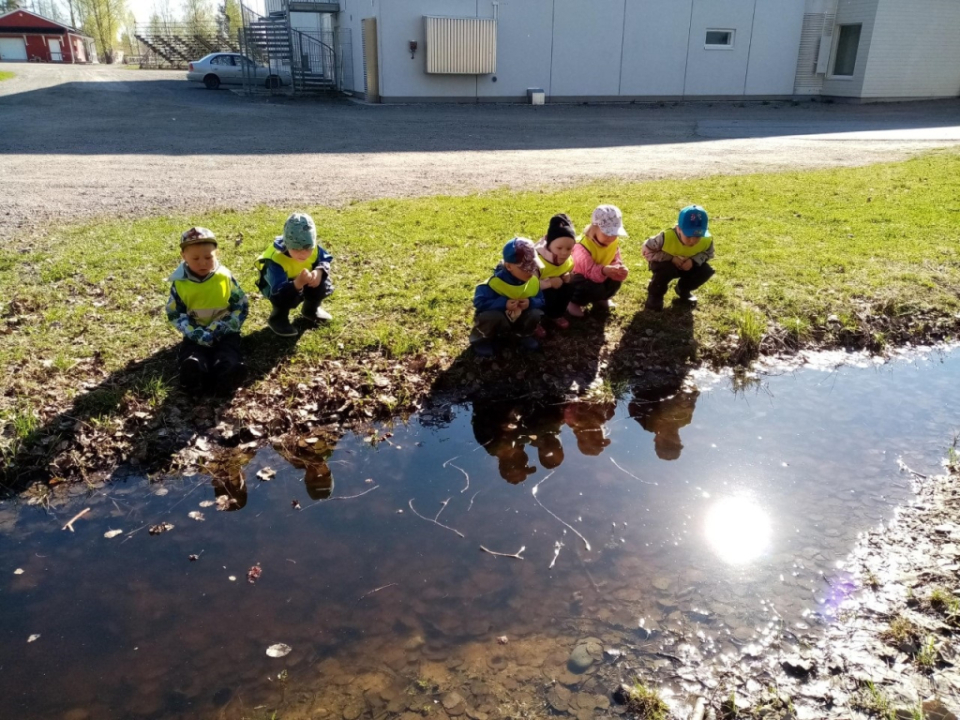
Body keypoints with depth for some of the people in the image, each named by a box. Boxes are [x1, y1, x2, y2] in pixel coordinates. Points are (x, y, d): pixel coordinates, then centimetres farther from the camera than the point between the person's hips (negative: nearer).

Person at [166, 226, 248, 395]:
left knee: (228, 350, -33)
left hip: (224, 332, 0)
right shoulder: (179, 282, -2)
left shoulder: (225, 277, -2)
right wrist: (198, 334, -18)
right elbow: (174, 314, 0)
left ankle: (227, 373, -60)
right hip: (195, 333, 1)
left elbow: (241, 306, -1)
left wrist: (218, 330, -13)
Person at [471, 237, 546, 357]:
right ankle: (482, 339, -5)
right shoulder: (496, 282, -31)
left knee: (536, 314, -23)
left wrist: (531, 302, -30)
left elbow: (541, 301, -5)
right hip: (497, 320, -4)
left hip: (519, 320, 4)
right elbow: (479, 302, -33)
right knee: (493, 316, -39)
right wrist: (503, 304, -41)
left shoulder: (534, 281, -13)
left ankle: (526, 335, 11)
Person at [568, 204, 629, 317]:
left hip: (600, 277, 7)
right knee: (594, 287, -36)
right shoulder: (584, 245, -32)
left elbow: (616, 261, -9)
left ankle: (600, 299, 13)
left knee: (616, 281, -18)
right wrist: (604, 270, -63)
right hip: (582, 278, -7)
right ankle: (574, 302, -6)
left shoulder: (614, 243, -9)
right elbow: (590, 270, -43)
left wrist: (620, 269, -35)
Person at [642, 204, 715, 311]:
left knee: (707, 270, -18)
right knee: (666, 269, -38)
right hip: (666, 264, -4)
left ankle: (683, 290, 13)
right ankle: (654, 295, -7)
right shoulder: (667, 237, -37)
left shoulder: (706, 239, -26)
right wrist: (671, 258, -35)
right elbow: (647, 250, -27)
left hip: (688, 266, 5)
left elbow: (708, 253, -5)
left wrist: (694, 260, -29)